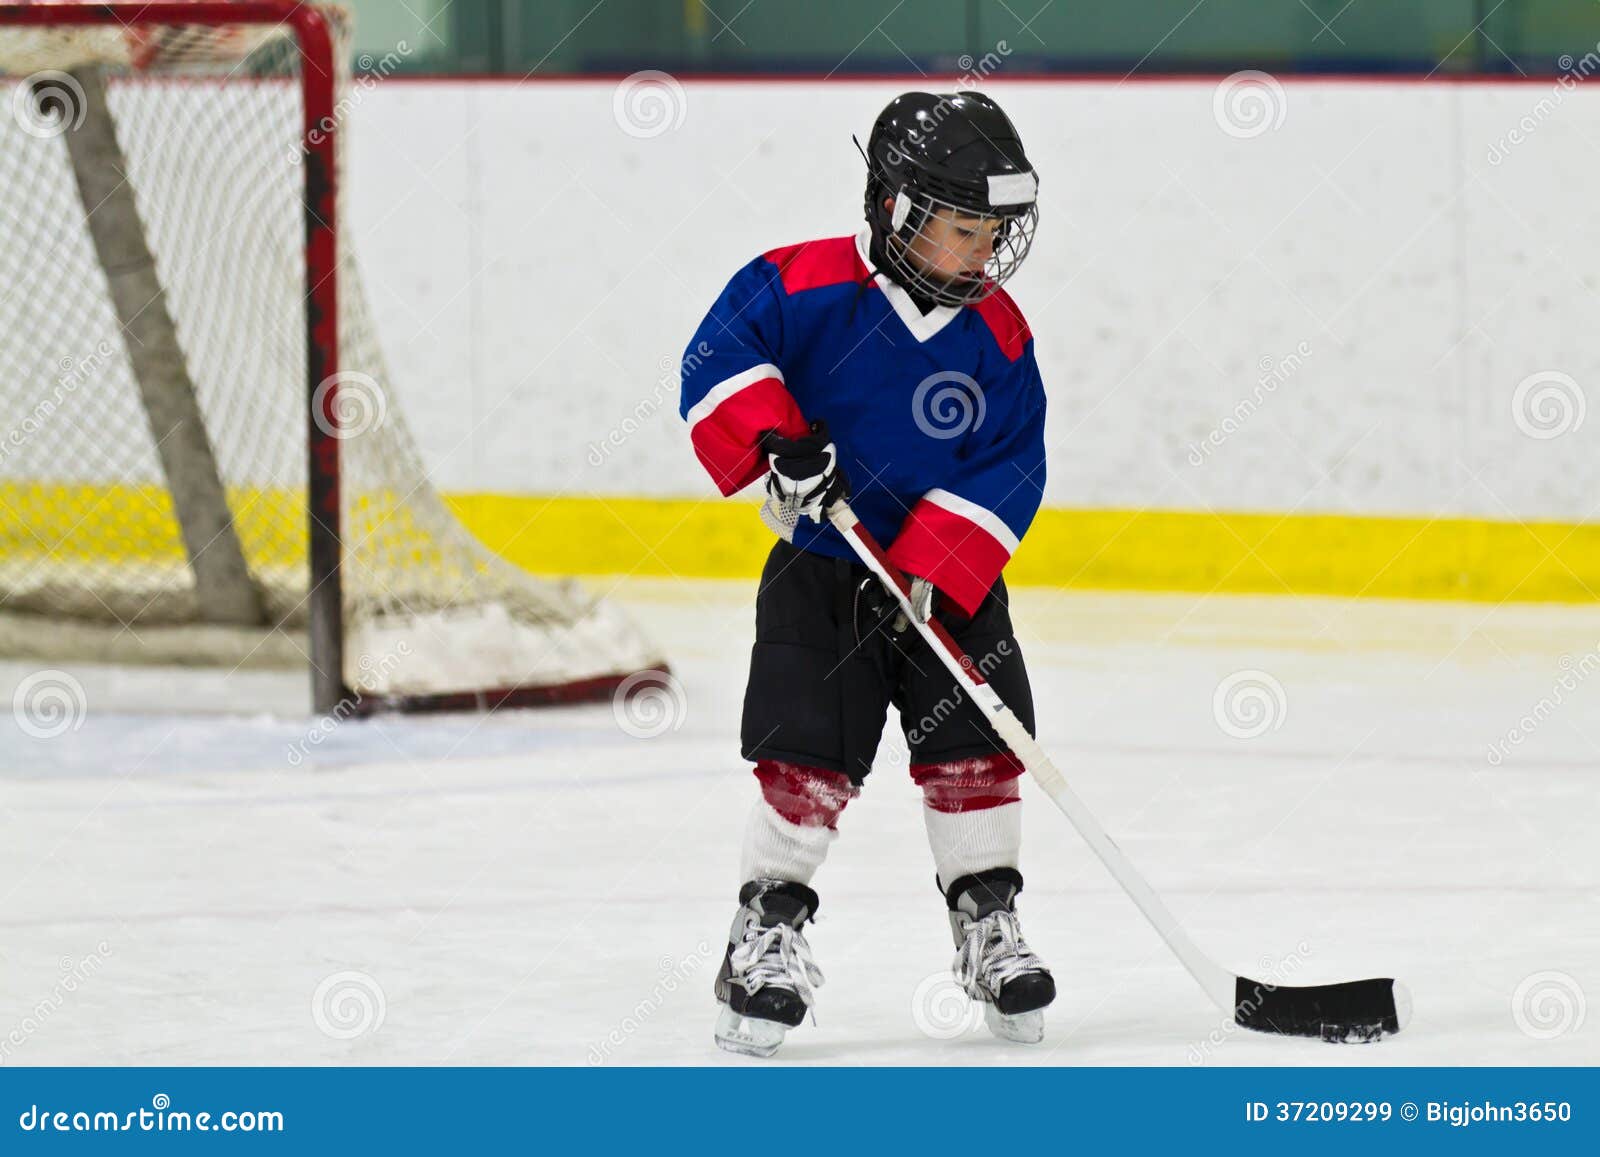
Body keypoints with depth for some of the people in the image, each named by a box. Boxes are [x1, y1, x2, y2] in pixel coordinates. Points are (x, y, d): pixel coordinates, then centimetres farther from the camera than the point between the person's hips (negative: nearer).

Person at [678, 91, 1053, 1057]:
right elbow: (720, 359, -11)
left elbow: (1006, 474, -7)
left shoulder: (998, 336, -4)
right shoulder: (804, 286, -12)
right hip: (825, 566, -3)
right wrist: (775, 439, -26)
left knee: (976, 746, -1)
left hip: (951, 577, 3)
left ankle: (988, 927, 15)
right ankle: (769, 930, 5)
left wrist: (925, 578, -17)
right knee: (808, 757, -8)